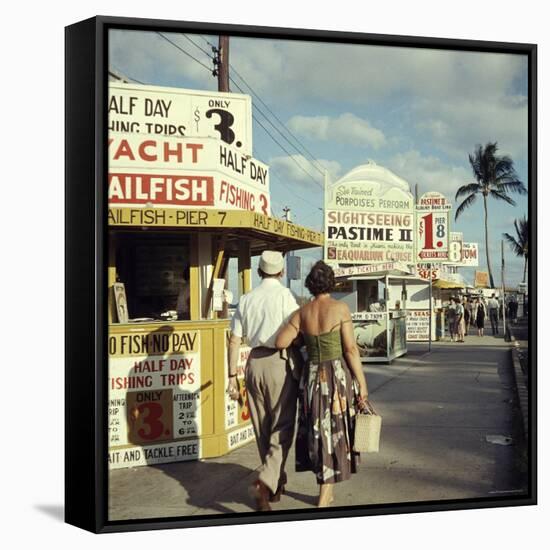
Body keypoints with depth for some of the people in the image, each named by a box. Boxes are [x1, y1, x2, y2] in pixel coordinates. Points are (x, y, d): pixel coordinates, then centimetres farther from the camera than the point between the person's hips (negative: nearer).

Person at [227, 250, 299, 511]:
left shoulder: (246, 299, 9)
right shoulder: (285, 295, -6)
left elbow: (234, 340, 8)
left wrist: (232, 376, 12)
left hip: (254, 363, 5)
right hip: (279, 362, -5)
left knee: (262, 429, 14)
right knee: (282, 428, 2)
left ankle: (277, 482, 28)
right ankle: (266, 483, -14)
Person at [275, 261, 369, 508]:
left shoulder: (302, 312, 0)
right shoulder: (340, 308, -9)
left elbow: (280, 342, -6)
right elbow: (351, 350, -11)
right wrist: (362, 384, -5)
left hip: (312, 376, 4)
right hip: (338, 375, -3)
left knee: (318, 432, 18)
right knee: (335, 433, 7)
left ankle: (327, 492, 31)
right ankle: (324, 498, 7)